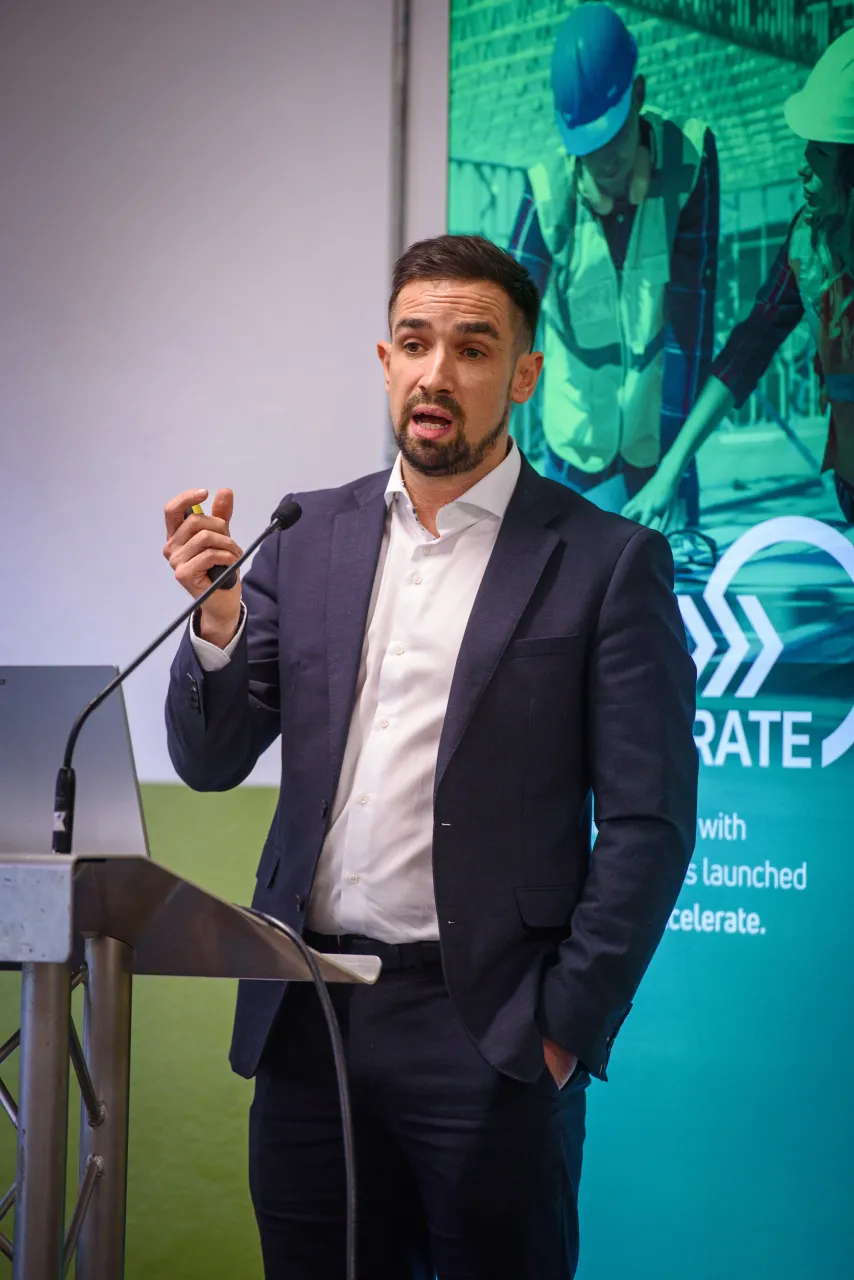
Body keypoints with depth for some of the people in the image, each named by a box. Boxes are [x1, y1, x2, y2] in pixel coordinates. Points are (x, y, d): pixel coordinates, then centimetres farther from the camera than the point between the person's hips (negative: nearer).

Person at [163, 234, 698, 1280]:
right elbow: (210, 761, 8)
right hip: (305, 1022, 4)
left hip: (487, 1033, -4)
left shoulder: (607, 563, -3)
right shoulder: (310, 537, 9)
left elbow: (650, 825, -5)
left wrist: (565, 1026, -10)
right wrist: (217, 622, -10)